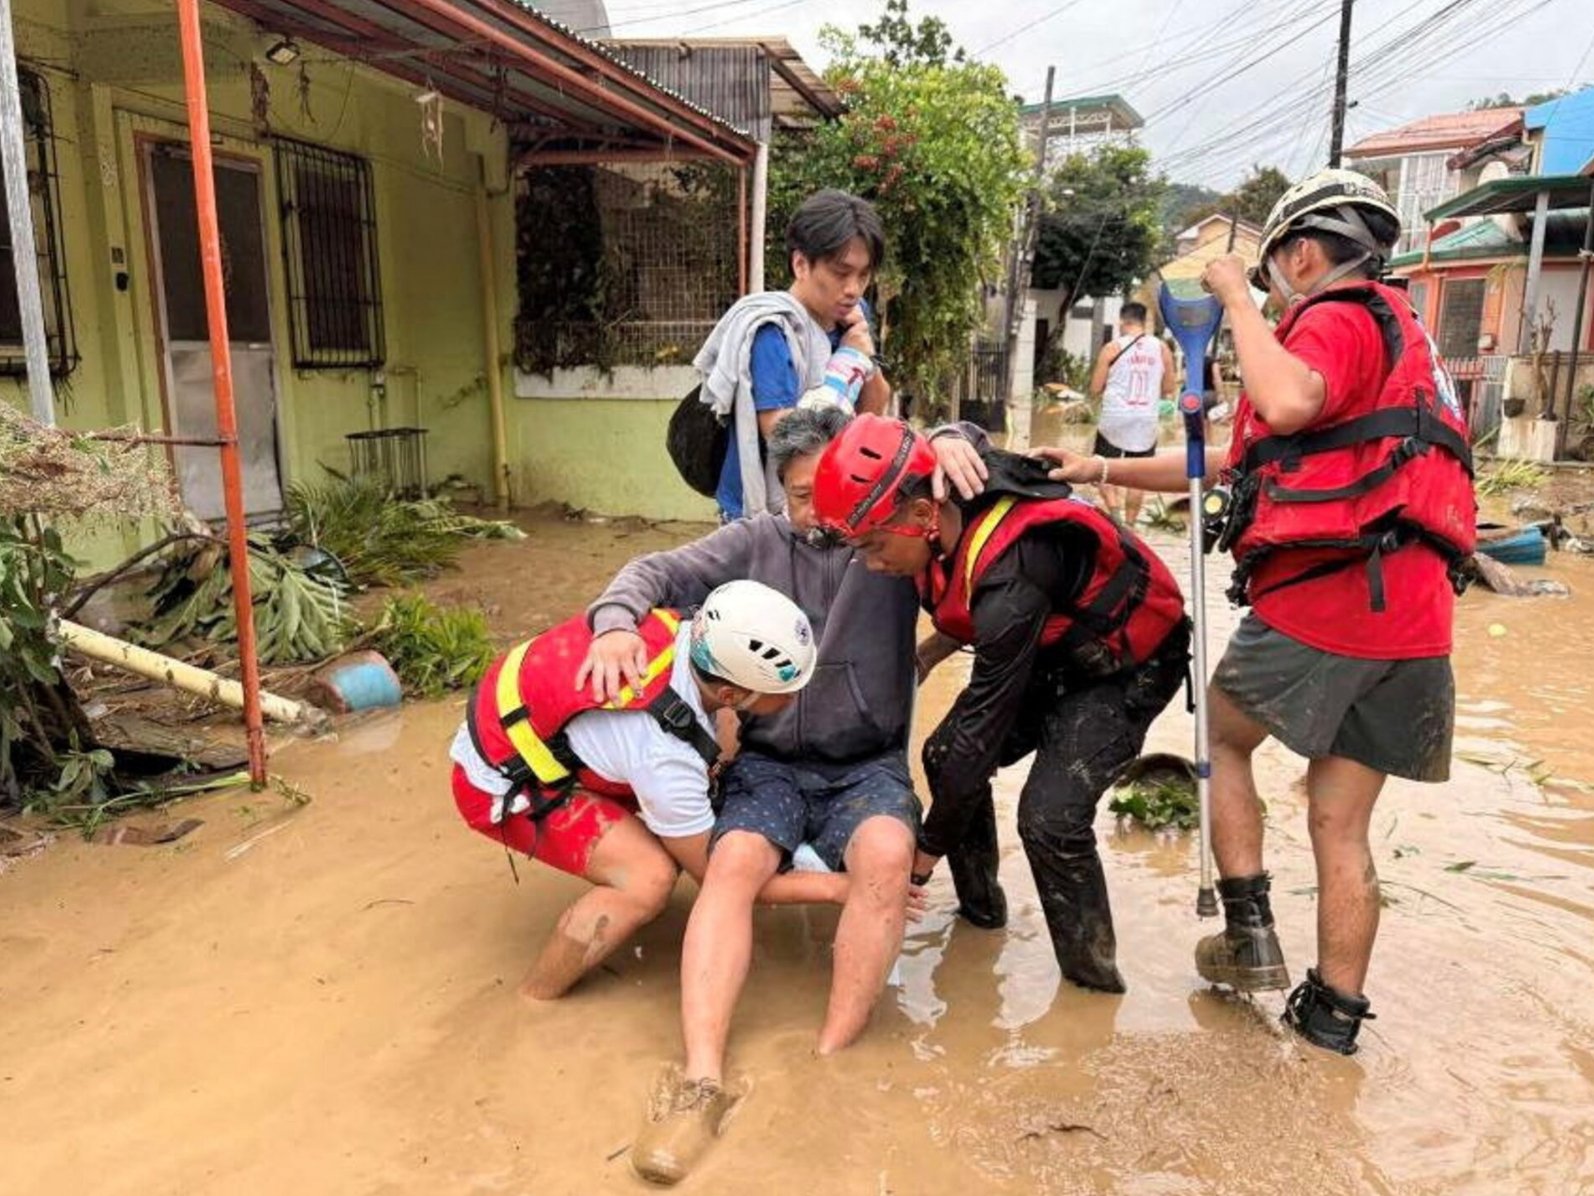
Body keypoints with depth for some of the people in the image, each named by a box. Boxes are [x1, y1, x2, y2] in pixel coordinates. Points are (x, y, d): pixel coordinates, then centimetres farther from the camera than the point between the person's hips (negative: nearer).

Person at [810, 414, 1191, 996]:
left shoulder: (1009, 579, -38)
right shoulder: (949, 513, -17)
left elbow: (984, 723, -30)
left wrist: (928, 849, -20)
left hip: (1128, 665, -8)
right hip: (1051, 653, 8)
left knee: (1050, 814, -23)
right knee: (944, 756, -3)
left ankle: (1093, 979, 0)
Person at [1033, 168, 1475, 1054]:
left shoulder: (1340, 319, -3)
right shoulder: (1388, 331, 26)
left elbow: (1286, 404, -30)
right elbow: (1236, 463, 24)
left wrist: (1238, 297, -12)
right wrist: (1102, 470, 22)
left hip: (1318, 605, -8)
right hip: (1408, 623, 8)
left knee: (1223, 741, 16)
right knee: (1341, 824, 13)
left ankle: (1250, 931, 14)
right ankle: (1333, 1015, 20)